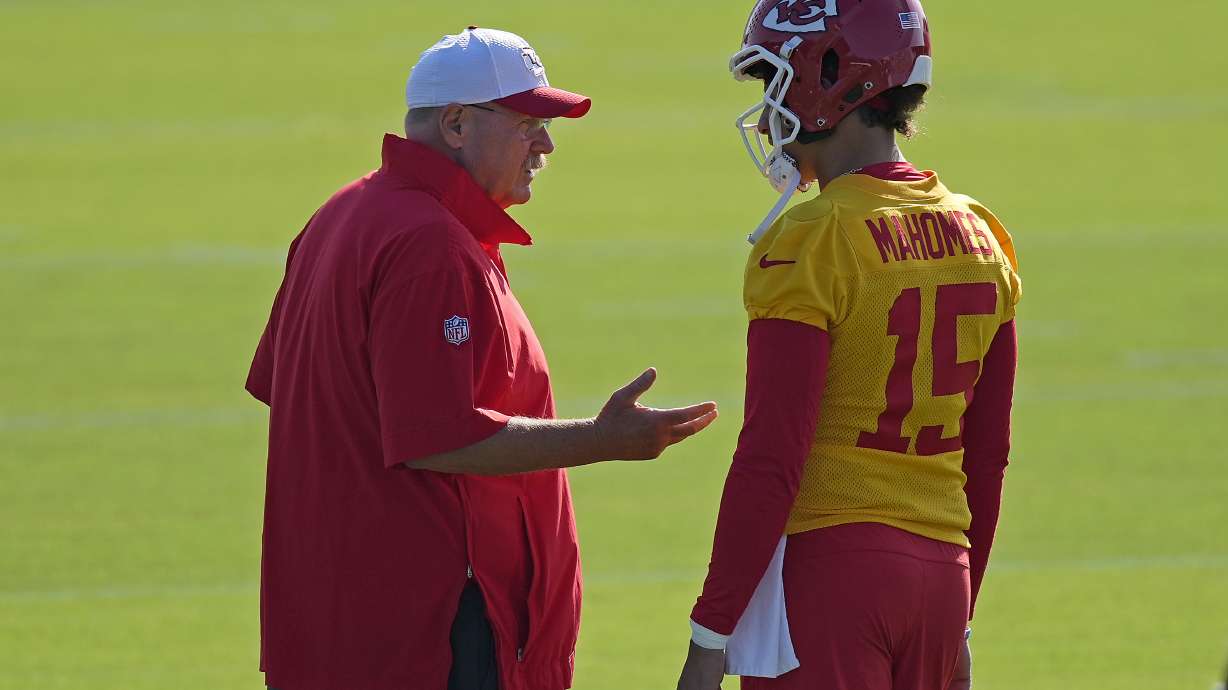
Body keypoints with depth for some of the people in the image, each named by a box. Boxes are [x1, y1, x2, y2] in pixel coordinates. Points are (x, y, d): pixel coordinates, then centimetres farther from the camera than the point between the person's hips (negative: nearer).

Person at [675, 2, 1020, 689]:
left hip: (826, 563, -7)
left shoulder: (812, 244, -12)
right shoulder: (979, 238, 10)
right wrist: (957, 623, 22)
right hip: (941, 565, 7)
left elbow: (771, 461, -15)